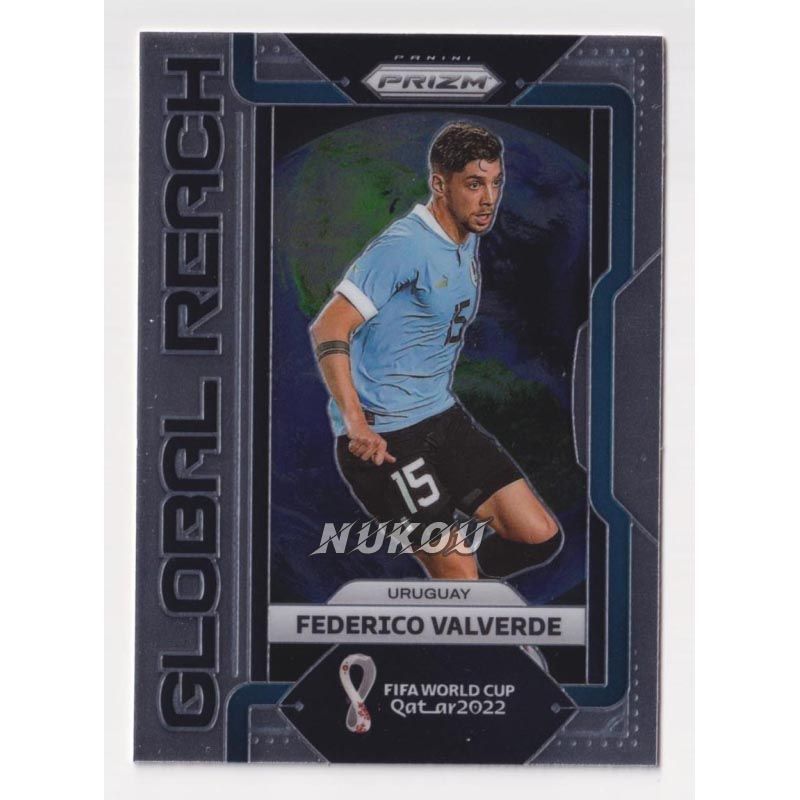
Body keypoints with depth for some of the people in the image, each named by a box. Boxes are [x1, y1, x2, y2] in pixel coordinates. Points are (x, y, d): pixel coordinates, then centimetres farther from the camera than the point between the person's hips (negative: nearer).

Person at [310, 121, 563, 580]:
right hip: (383, 438, -8)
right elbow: (328, 330, -25)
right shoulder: (404, 246, -17)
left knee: (540, 537, 3)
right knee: (459, 573, -9)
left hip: (445, 420, 9)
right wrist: (357, 424, -33)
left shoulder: (468, 240, 11)